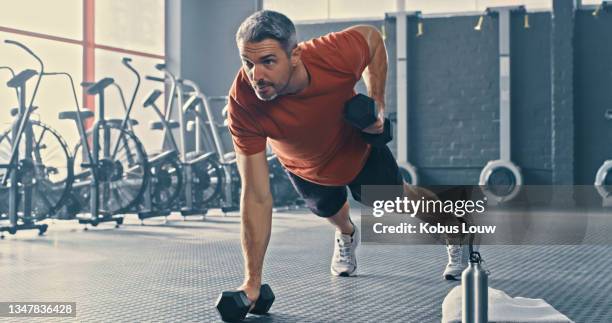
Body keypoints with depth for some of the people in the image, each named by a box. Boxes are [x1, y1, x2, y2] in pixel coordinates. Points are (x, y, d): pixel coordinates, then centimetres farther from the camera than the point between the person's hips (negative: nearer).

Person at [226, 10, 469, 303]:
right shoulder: (242, 103, -42)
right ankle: (346, 235, 66)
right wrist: (252, 281, -36)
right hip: (304, 168, 1)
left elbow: (372, 37, -16)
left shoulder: (336, 55, -43)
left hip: (359, 149, -1)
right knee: (328, 210, 29)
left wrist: (377, 102, -23)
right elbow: (257, 196, -37)